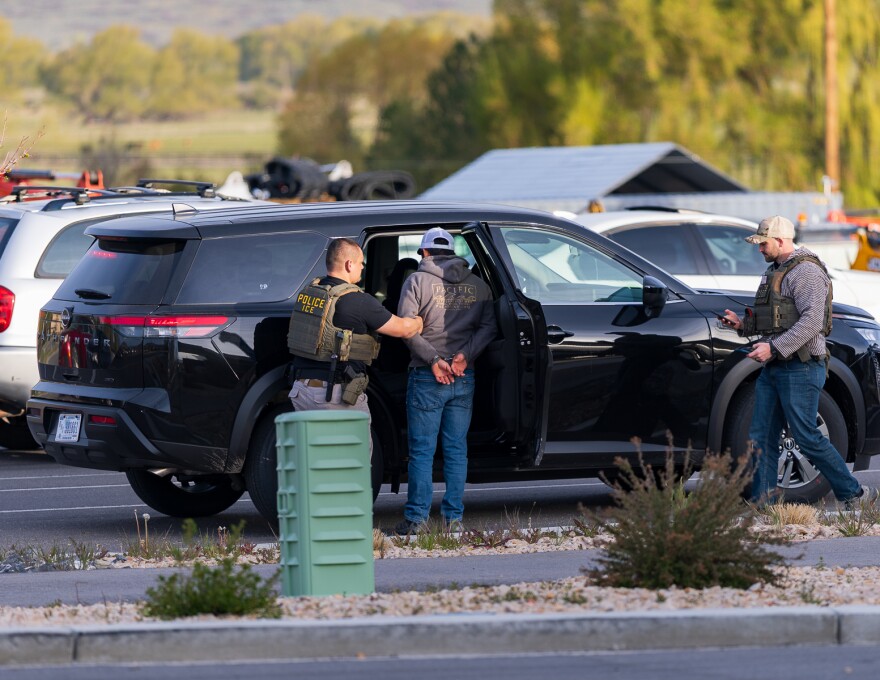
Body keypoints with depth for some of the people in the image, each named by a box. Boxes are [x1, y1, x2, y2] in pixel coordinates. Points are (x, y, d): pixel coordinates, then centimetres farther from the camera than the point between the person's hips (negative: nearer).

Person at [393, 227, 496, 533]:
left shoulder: (418, 281, -3)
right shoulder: (477, 285, 10)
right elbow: (489, 326, 3)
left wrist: (433, 359, -13)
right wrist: (465, 354, -6)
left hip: (427, 378, -3)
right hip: (464, 379, 4)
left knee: (422, 450, 0)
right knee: (456, 450, 9)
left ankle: (417, 518, 0)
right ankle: (454, 517, 8)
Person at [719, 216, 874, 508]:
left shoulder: (806, 272, -12)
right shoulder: (774, 272, 20)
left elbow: (812, 322, -22)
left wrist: (774, 348, -25)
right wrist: (742, 324, 11)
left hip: (800, 368, -10)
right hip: (773, 368, 10)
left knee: (806, 436, -9)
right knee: (761, 436, 4)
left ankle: (853, 493, 1)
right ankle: (763, 501, 6)